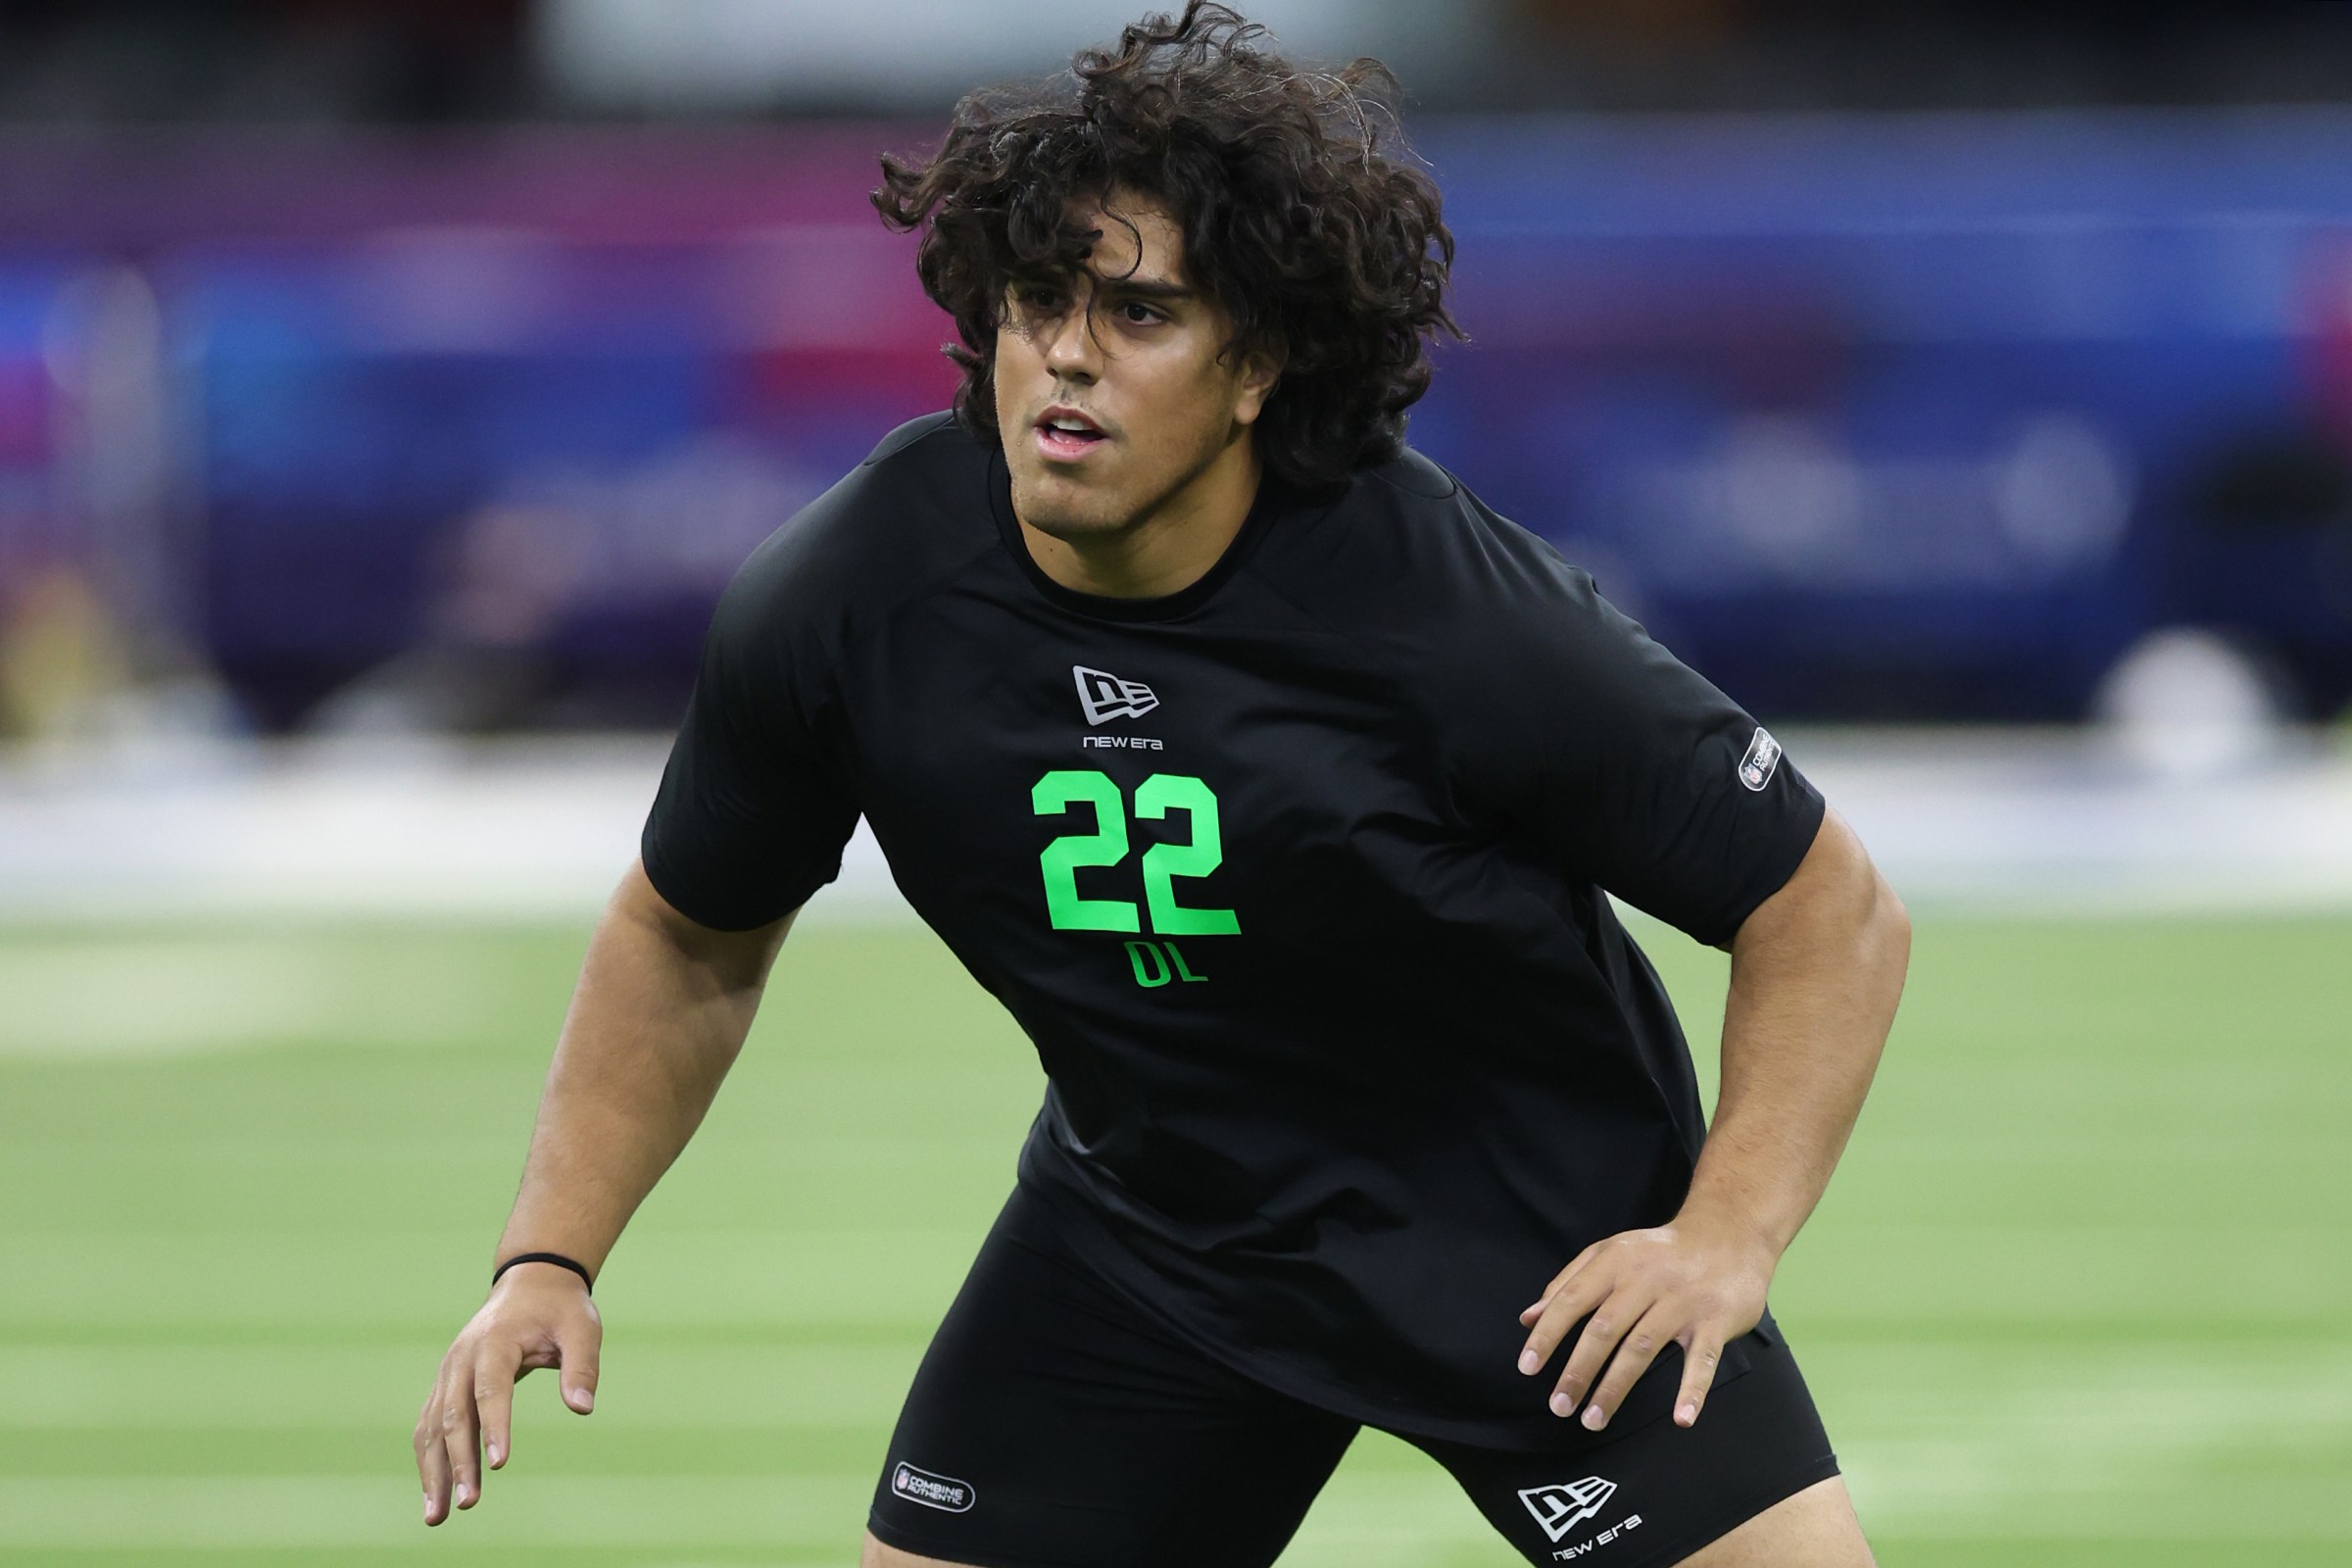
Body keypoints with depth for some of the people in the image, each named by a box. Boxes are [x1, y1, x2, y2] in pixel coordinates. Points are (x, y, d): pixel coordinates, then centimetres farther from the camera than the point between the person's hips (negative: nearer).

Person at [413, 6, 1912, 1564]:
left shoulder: (1461, 615, -27)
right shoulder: (845, 604, -17)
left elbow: (1831, 907, -18)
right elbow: (690, 938, 3)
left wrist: (1727, 1240, -28)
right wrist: (548, 1258, -5)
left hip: (1546, 1246, -3)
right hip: (1145, 1237, 3)